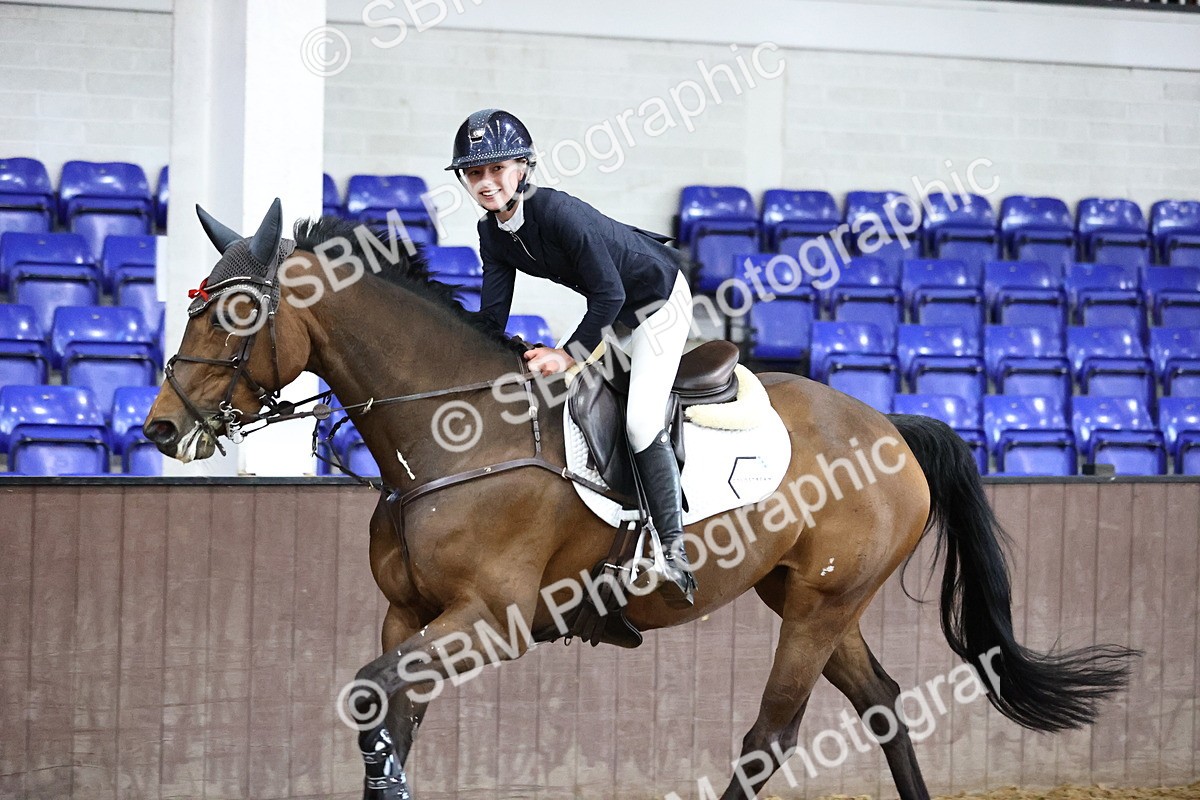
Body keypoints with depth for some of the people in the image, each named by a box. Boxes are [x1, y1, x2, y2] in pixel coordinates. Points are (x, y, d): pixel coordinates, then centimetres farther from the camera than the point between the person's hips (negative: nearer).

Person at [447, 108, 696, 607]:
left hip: (659, 300, -9)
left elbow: (609, 293, -29)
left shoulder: (559, 213, -31)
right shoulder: (494, 234, -7)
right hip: (614, 313, 9)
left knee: (641, 420, -22)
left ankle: (673, 552, -21)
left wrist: (569, 354, -28)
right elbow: (493, 314, -2)